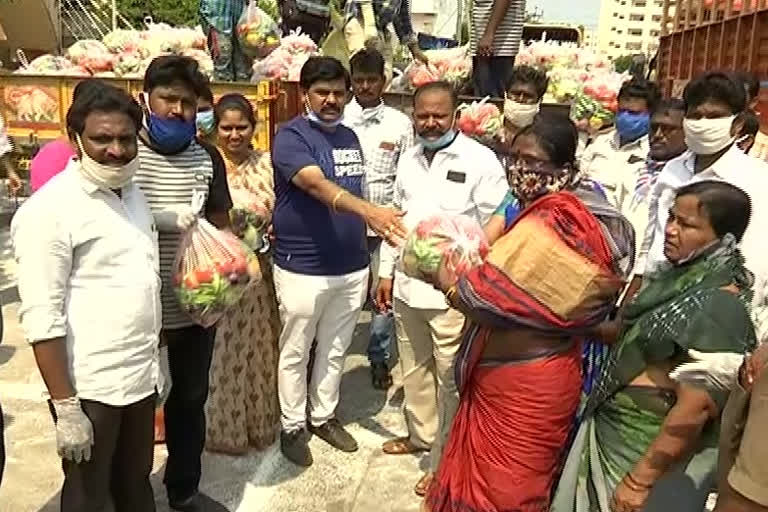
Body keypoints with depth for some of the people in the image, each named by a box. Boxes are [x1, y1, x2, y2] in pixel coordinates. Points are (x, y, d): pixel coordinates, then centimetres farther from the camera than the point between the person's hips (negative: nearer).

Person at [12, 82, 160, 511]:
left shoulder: (132, 193, 8)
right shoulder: (49, 210, -16)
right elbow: (43, 319, -18)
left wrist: (154, 362, 15)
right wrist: (65, 407, -17)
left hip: (142, 376, 7)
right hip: (90, 387, -6)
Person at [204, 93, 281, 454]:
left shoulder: (267, 164, 4)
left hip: (257, 272, 3)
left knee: (257, 348, 14)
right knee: (220, 351, 7)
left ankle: (258, 421, 32)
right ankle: (220, 428, 25)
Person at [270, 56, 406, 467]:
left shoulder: (349, 137, 10)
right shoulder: (291, 136, -12)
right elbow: (318, 186, -30)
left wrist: (366, 252, 12)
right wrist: (370, 212, -46)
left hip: (351, 267, 6)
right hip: (303, 269, -6)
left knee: (335, 349, 18)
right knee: (295, 352, 10)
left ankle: (323, 416, 36)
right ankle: (293, 425, 28)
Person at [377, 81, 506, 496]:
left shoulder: (480, 160, -11)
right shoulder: (408, 158, 9)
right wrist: (387, 271, 14)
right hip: (407, 284, 7)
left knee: (451, 379, 7)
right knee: (414, 368, 21)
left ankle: (444, 462, 25)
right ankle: (421, 434, 43)